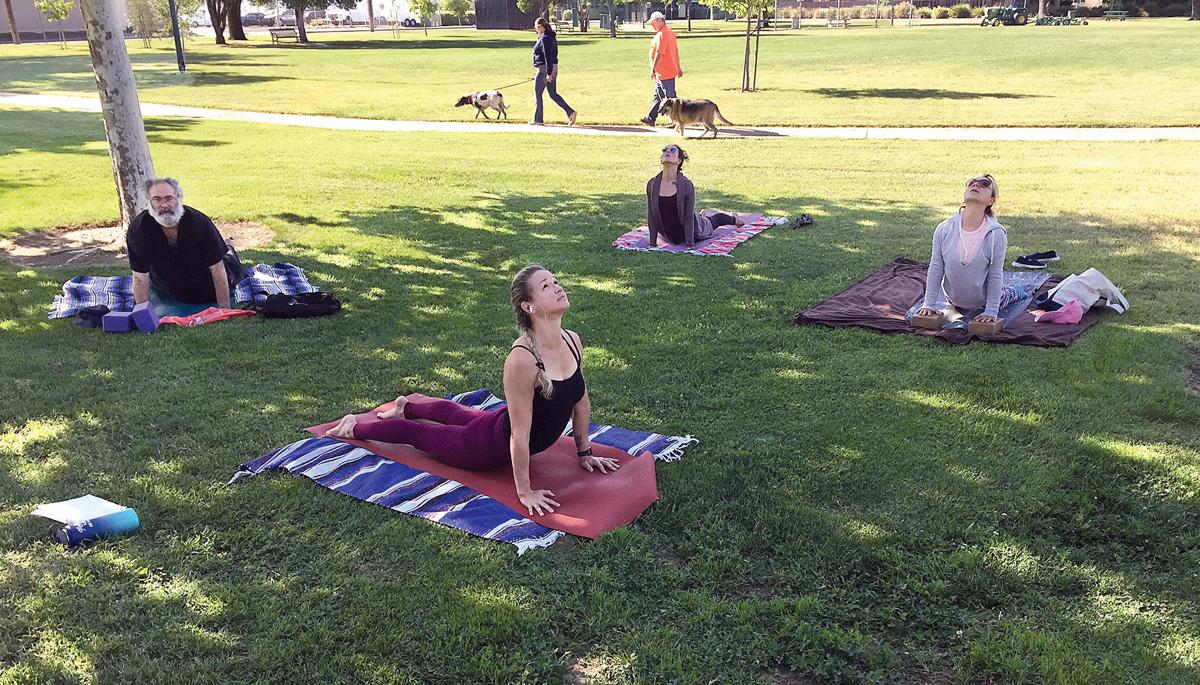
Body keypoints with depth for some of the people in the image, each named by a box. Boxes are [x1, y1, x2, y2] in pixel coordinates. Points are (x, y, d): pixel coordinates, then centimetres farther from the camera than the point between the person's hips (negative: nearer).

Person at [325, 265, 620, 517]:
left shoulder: (573, 341, -18)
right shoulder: (522, 360, -41)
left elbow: (582, 402, -2)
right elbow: (520, 434, -33)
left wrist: (584, 453, 5)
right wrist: (525, 492, -25)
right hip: (490, 448, -7)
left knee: (460, 414, 36)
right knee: (416, 433, 19)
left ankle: (406, 407, 66)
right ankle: (354, 427, 47)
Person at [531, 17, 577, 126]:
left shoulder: (544, 38, -16)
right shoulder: (552, 37, 14)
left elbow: (548, 57, -22)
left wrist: (548, 73, -24)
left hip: (544, 69, -9)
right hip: (553, 68, 9)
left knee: (537, 94, 3)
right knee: (553, 94, 12)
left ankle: (537, 119, 10)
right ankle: (570, 112, 1)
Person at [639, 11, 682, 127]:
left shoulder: (661, 34, -18)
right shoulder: (669, 32, 14)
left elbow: (659, 54, -24)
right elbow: (676, 51, 18)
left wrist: (653, 69, -22)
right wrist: (678, 67, 22)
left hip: (664, 73, -11)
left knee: (670, 97, -5)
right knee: (657, 96, 16)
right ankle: (651, 118, 23)